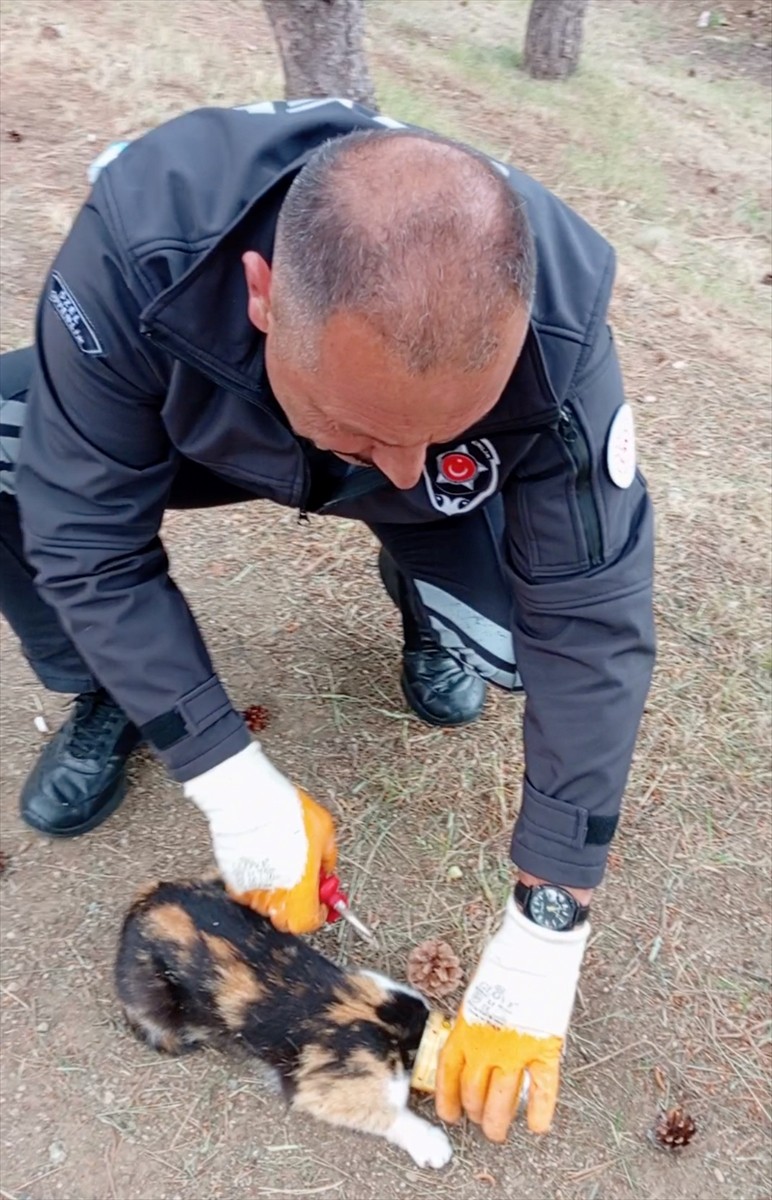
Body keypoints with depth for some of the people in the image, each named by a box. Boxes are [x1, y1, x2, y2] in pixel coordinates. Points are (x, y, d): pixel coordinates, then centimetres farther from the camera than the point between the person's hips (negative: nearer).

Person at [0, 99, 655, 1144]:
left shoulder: (555, 327, -36)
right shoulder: (139, 247, -38)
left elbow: (592, 626, -32)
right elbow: (89, 540, -30)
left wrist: (543, 936, -28)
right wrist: (233, 784, -31)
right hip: (202, 436, 1)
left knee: (516, 645, -27)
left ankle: (418, 599, 10)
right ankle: (105, 699, 2)